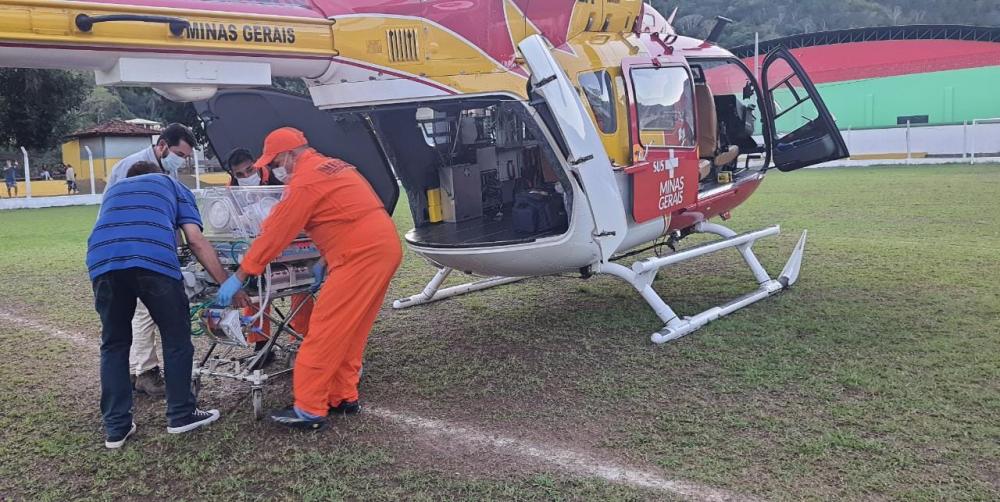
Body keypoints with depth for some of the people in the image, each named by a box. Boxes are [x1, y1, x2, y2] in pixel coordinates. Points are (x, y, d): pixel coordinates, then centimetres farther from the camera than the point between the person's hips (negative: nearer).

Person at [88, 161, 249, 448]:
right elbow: (196, 241, 16)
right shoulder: (172, 185, 31)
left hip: (102, 260, 3)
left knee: (113, 344, 18)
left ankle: (116, 427, 21)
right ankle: (181, 415, 22)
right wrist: (227, 285, 17)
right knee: (176, 338, 14)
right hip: (154, 258, -3)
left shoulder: (113, 191, 41)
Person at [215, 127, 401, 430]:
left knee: (325, 331, -5)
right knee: (349, 331, 16)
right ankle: (343, 397, 24)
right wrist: (324, 262, 21)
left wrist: (238, 277, -1)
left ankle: (309, 410, 0)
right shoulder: (332, 167, 21)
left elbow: (275, 234, -8)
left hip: (362, 255, -10)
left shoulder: (305, 180, -9)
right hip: (384, 246, 10)